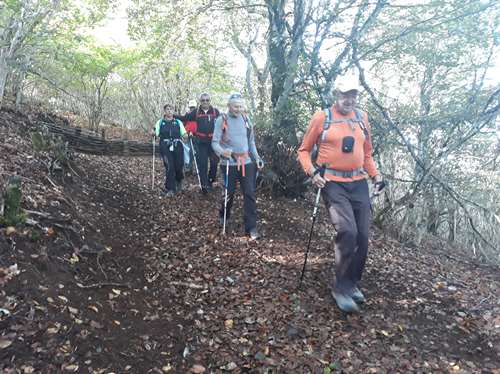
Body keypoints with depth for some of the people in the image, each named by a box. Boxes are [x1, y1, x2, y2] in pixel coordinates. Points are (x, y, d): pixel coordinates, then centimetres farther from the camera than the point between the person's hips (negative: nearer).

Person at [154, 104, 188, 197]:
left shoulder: (178, 122, 13)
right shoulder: (160, 122, 12)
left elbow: (184, 134, 9)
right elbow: (156, 133, 6)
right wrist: (153, 133, -15)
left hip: (177, 147, 1)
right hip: (166, 147, -1)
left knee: (178, 166, -2)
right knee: (169, 167, -11)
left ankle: (179, 182, 31)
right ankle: (170, 189, -1)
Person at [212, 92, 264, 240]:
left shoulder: (246, 120, 9)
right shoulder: (221, 120, -4)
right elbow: (215, 142, -9)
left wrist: (257, 157, 9)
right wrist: (222, 151, -29)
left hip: (247, 162, 3)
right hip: (229, 163, -3)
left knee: (250, 194, -2)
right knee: (229, 193, 8)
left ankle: (251, 227, 3)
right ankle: (223, 216, 37)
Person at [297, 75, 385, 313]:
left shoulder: (362, 118, 12)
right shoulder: (321, 118, -1)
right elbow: (304, 150, 4)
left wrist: (375, 176, 10)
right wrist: (312, 172, -12)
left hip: (359, 184, 5)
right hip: (333, 184, -5)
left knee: (362, 236, 4)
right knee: (348, 232, -20)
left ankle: (352, 283, 24)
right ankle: (341, 286, -2)